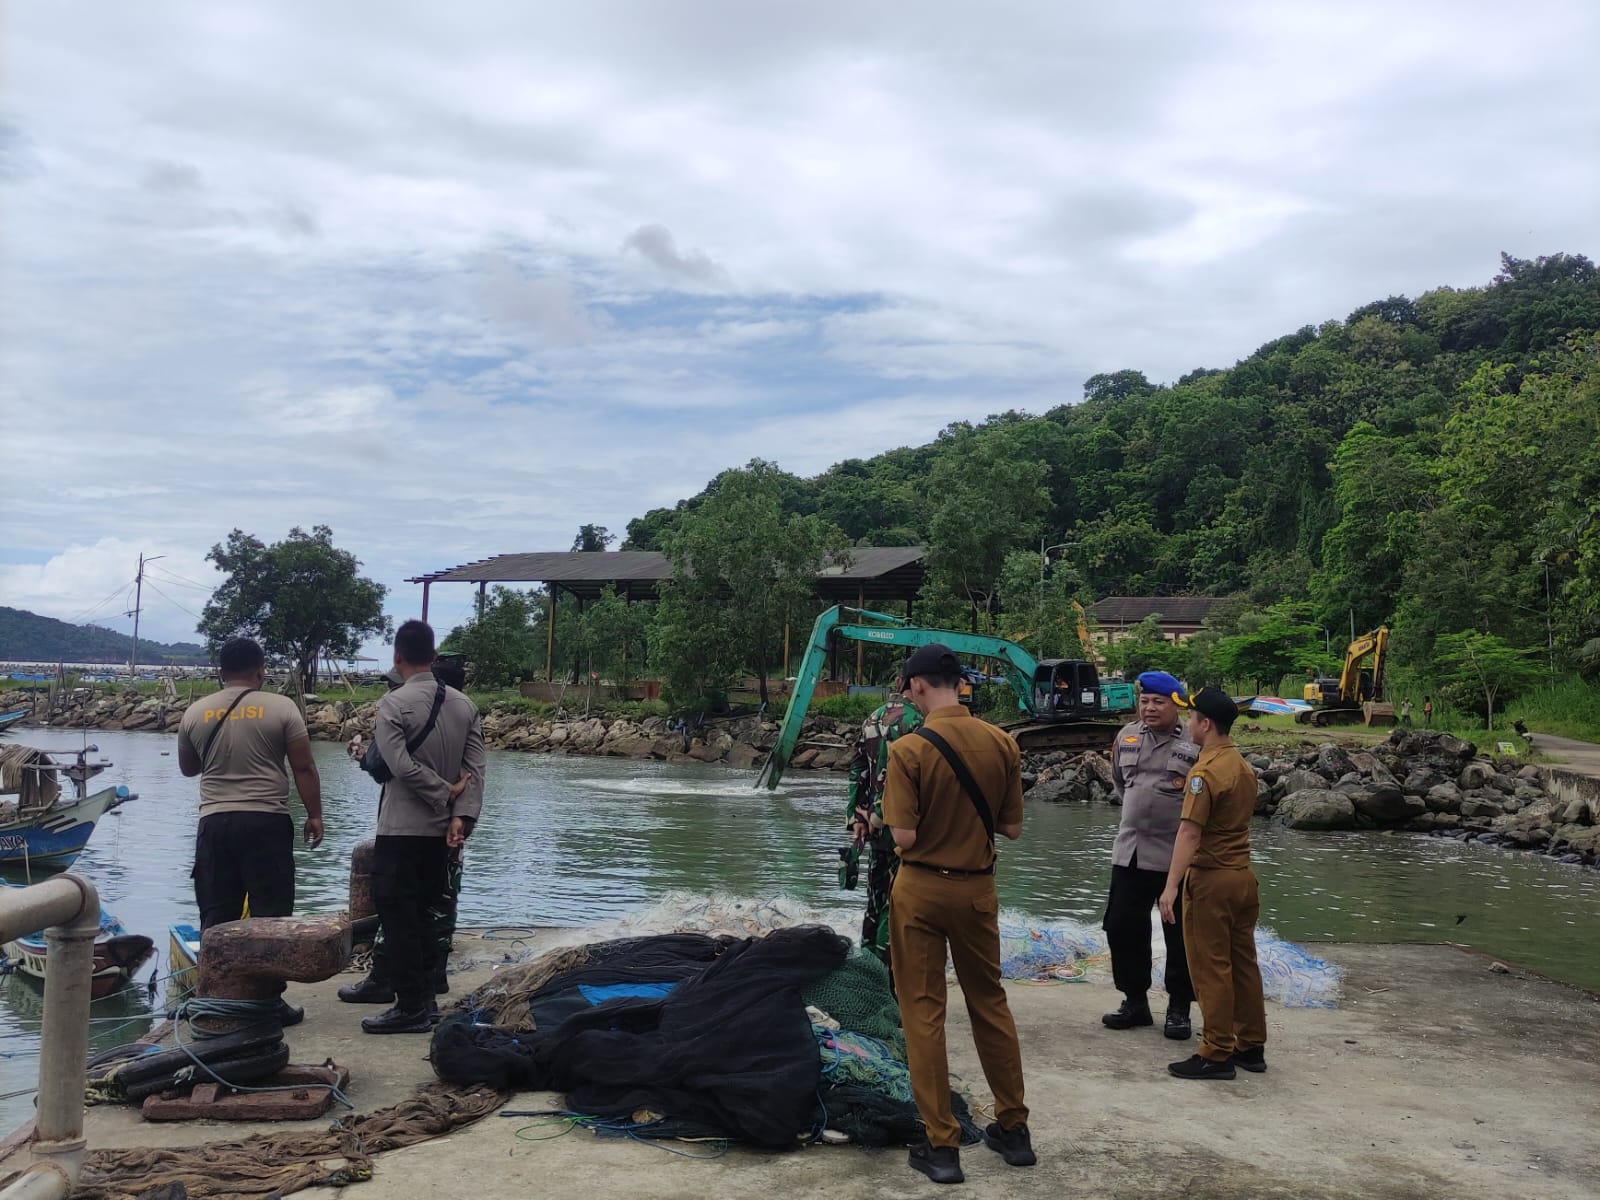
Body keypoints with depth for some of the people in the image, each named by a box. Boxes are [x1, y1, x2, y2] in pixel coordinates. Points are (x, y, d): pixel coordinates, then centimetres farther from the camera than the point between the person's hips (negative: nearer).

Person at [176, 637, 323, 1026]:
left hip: (214, 822, 3)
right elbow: (303, 767, -5)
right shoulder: (281, 708, -4)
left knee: (216, 916, 9)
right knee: (270, 914, 1)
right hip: (266, 822, -3)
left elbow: (188, 768, 20)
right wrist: (314, 815, 4)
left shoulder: (195, 713, 6)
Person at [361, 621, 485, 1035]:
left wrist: (444, 793, -9)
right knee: (422, 913, 17)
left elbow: (402, 766, -20)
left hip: (401, 829, -6)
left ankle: (411, 1008, 1)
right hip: (441, 830, 6)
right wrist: (460, 815, -8)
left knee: (398, 916, 0)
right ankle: (425, 997, 21)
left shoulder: (393, 704, -12)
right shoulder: (465, 705, 6)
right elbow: (475, 769, -1)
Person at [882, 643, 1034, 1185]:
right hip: (977, 887, 4)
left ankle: (942, 1146, 10)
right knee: (990, 1003, 18)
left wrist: (931, 819, 3)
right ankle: (1013, 1129, 27)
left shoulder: (909, 749, -17)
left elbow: (904, 838, -17)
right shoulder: (1002, 743, -5)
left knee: (923, 1012, 6)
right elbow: (1012, 827, 0)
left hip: (921, 889, -4)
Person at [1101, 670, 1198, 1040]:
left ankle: (1179, 1009, 18)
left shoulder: (1195, 743, -11)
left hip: (1178, 856, -5)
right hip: (1130, 851, 5)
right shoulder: (1127, 735, 7)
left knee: (1180, 936, 5)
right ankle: (1135, 1001, 24)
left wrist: (1177, 813, -5)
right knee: (1121, 927, 9)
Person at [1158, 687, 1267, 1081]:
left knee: (1211, 968, -1)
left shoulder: (1205, 772, -17)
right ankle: (1251, 1046, 22)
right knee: (1243, 963, 14)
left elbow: (1189, 833, -23)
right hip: (1243, 876, 8)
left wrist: (1171, 886, -25)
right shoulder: (1244, 767, 9)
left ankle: (1217, 1055, 4)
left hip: (1211, 879, -8)